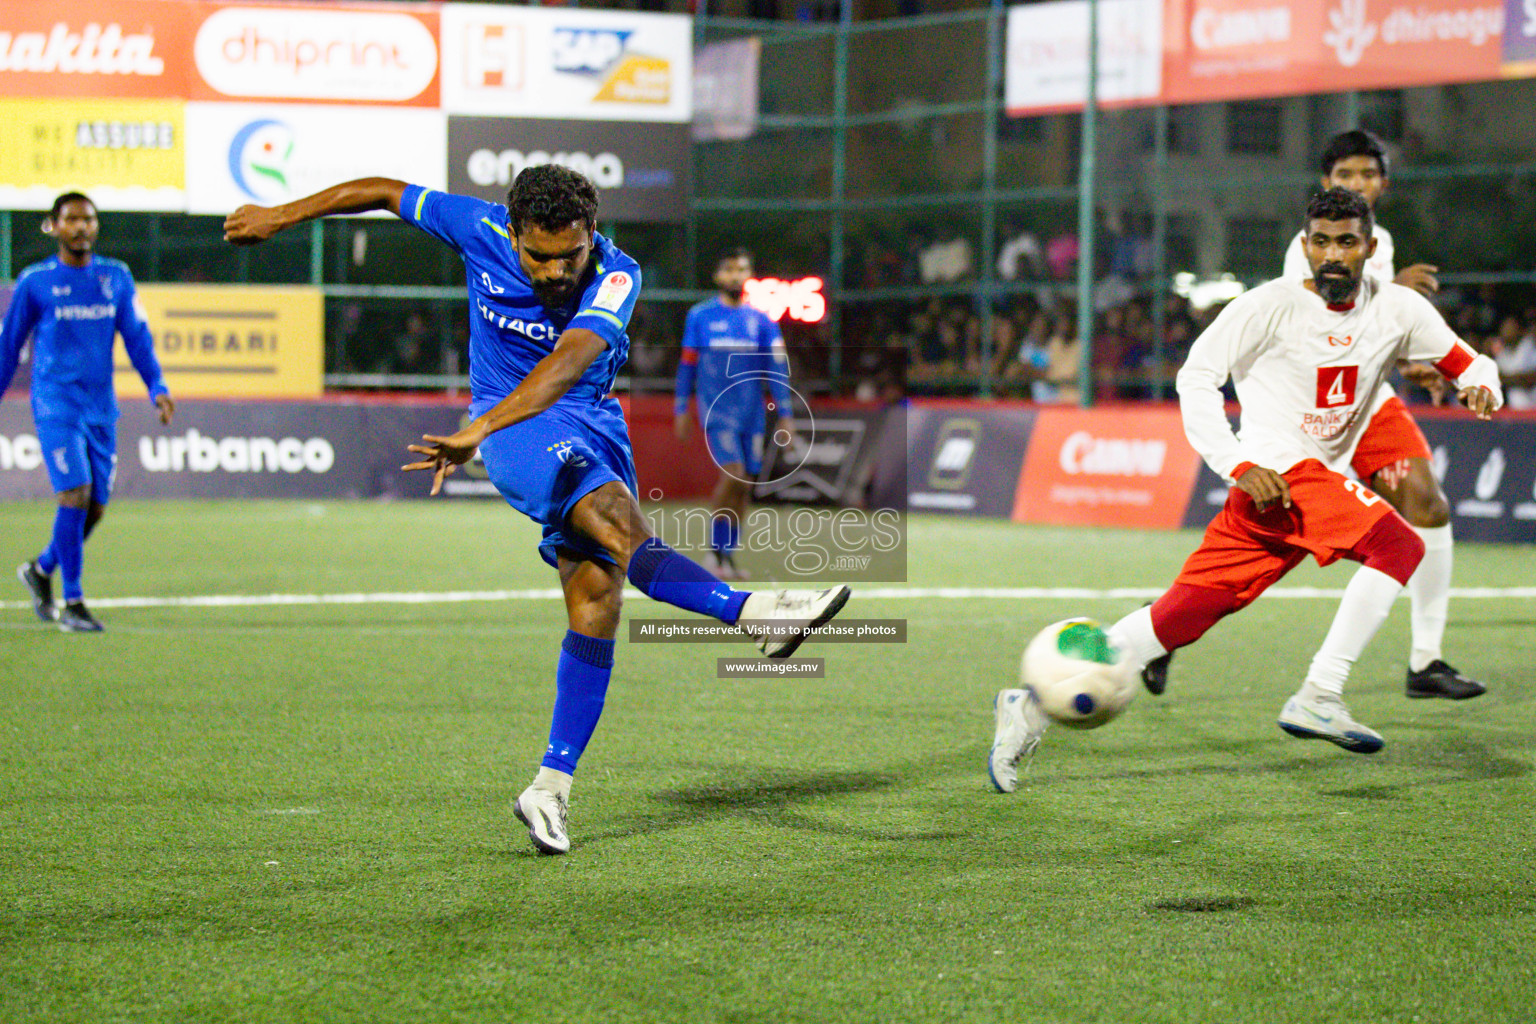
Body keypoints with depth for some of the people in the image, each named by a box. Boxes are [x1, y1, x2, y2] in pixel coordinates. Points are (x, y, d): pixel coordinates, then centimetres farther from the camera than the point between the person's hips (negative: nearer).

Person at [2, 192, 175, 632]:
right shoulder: (35, 282, -2)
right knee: (76, 494, -17)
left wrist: (157, 387, -3)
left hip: (101, 408, 5)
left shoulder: (116, 278, 8)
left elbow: (137, 337, 9)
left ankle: (41, 570, 31)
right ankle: (72, 604, -9)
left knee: (95, 508, 5)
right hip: (56, 403, -4)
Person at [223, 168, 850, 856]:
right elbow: (385, 193, 4)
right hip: (512, 427, -2)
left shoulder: (615, 276, -19)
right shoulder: (480, 230, -13)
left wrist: (480, 429, -48)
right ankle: (751, 612, -40)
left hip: (593, 427, 2)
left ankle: (552, 786, -2)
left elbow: (569, 362, -35)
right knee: (620, 525, -30)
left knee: (596, 601, -7)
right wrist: (284, 215, 12)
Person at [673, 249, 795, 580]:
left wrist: (786, 416, 1)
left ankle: (728, 554, 12)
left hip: (752, 413, 3)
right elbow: (687, 365, 9)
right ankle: (716, 550, -7)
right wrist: (681, 410, 9)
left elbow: (777, 369, 6)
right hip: (716, 409, -3)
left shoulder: (762, 320, 8)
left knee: (745, 486, 1)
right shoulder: (699, 316, 4)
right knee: (733, 474, -18)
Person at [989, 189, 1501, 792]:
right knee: (1400, 545, -24)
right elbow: (1196, 377, -5)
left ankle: (1035, 705, 4)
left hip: (1320, 480, 6)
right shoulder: (1275, 305, -6)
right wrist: (1239, 465, -15)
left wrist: (1481, 386, -5)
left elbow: (1463, 362, 20)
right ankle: (1317, 697, -23)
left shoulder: (1397, 309, 10)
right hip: (1278, 471, -6)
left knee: (1182, 616, 1)